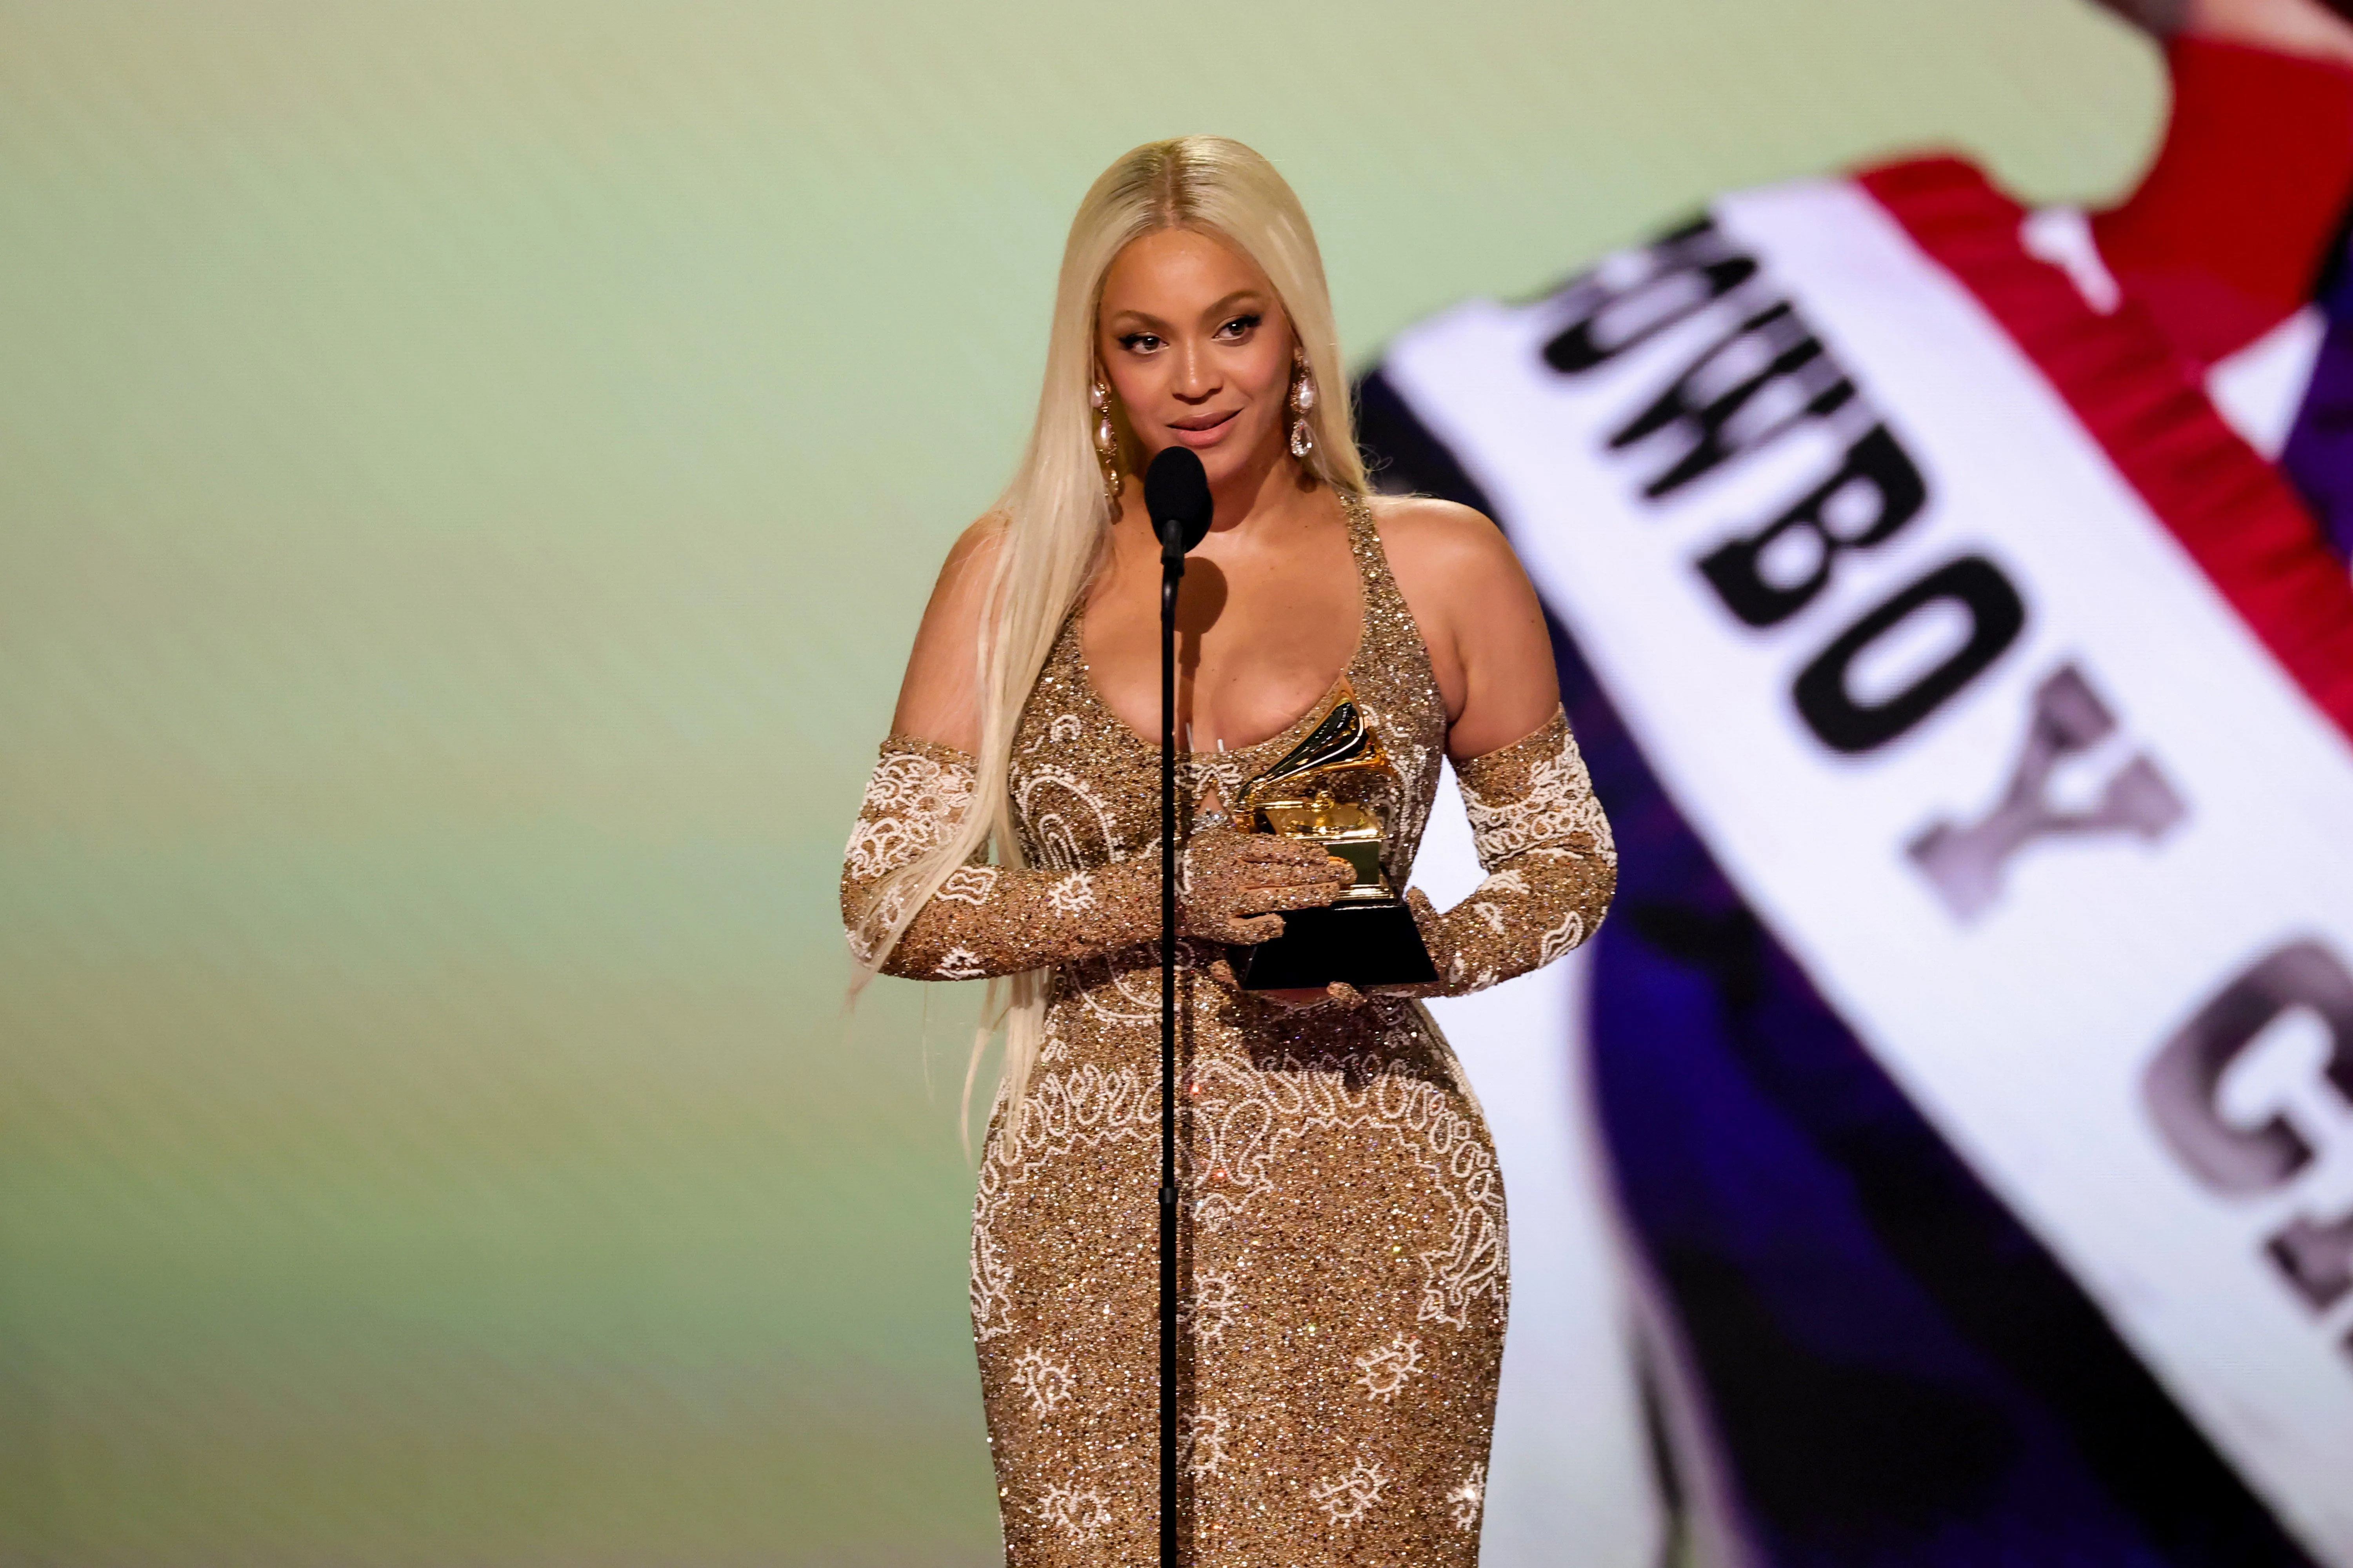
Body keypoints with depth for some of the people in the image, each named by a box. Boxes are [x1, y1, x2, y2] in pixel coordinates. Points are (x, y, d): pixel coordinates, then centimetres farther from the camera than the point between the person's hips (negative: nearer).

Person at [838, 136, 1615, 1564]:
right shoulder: (1014, 572, 5)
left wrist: (1425, 947, -10)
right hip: (1090, 1217, 1)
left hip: (1368, 1222, 0)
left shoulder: (1444, 567, 4)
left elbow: (1569, 862, 12)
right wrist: (1165, 896, -14)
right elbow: (888, 901, 1)